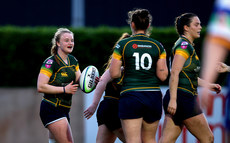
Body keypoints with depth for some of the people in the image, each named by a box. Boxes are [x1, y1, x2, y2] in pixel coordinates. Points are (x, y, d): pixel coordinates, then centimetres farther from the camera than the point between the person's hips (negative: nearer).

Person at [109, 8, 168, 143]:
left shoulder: (123, 45, -2)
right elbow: (162, 76, 0)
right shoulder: (158, 46, 4)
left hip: (131, 96, -3)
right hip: (153, 96, 3)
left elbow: (114, 73, -5)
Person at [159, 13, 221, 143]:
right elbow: (174, 73, -19)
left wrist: (208, 85, 29)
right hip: (183, 97, -9)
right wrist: (173, 99, -26)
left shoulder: (187, 45, 20)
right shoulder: (184, 45, -10)